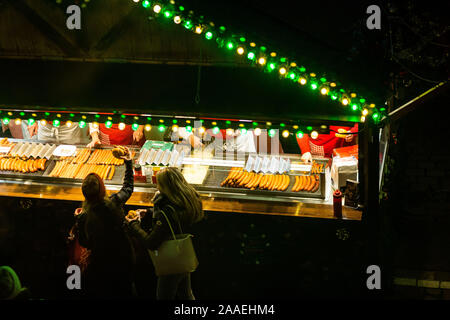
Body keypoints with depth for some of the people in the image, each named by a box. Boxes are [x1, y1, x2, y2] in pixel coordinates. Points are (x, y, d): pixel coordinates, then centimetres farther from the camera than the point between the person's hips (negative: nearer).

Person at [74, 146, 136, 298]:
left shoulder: (84, 218, -25)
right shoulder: (115, 201, -20)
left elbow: (84, 243, -8)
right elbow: (128, 186, 4)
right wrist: (128, 162, 13)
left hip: (102, 265, -3)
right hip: (125, 259, 3)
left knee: (94, 292, 23)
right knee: (126, 291, 28)